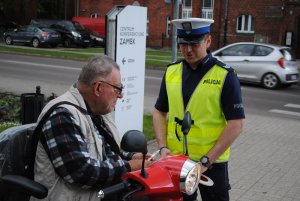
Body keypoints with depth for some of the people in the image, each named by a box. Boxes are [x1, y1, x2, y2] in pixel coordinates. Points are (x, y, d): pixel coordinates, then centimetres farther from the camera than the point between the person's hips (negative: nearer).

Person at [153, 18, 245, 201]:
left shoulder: (225, 76, -10)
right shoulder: (171, 71, 3)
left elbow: (236, 124, -13)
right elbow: (160, 112, 11)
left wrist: (206, 161, -16)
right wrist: (163, 147, -2)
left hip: (212, 162, -4)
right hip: (174, 160, 4)